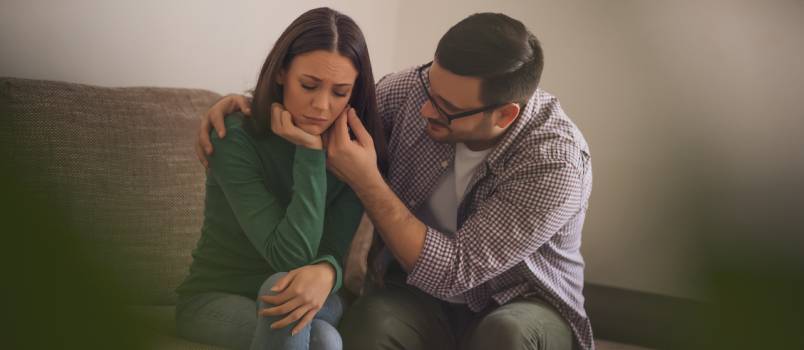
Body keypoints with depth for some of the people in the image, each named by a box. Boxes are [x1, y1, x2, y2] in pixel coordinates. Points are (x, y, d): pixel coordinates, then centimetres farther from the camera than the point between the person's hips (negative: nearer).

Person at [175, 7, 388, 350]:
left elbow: (332, 252, -14)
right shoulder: (235, 136, -19)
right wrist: (310, 153, -28)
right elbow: (289, 257, -24)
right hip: (216, 297, -3)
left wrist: (326, 272, -38)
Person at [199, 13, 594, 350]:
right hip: (422, 292, 3)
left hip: (526, 306, -2)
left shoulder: (557, 162, -27)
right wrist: (248, 102, -12)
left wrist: (366, 181, -29)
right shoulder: (421, 88, -14)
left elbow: (452, 272, -28)